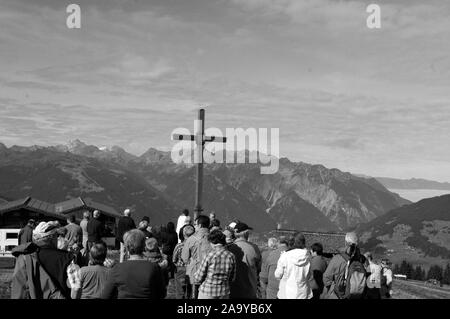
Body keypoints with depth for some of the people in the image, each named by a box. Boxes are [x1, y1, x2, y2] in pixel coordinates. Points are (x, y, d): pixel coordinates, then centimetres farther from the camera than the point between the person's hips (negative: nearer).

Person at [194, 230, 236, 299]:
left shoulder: (209, 256, -13)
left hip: (207, 293, -3)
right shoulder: (231, 256, -3)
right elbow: (232, 278, 7)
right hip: (224, 293, 4)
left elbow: (198, 278, -7)